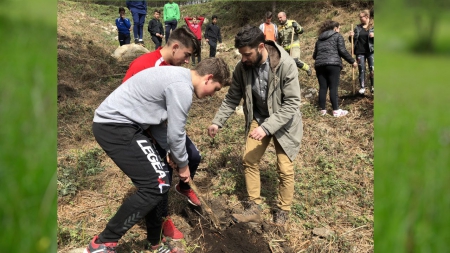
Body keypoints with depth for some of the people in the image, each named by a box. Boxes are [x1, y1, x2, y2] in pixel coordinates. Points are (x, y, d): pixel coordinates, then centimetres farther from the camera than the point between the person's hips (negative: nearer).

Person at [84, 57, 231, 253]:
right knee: (157, 184, -12)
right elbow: (175, 134, -13)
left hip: (116, 123, 10)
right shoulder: (182, 88, -18)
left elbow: (162, 120, 18)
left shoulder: (178, 77, 14)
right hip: (115, 126, -10)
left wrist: (169, 153, 15)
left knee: (155, 181, 12)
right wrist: (183, 165, 3)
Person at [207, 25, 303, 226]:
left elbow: (292, 103, -28)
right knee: (249, 159, 1)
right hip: (258, 119, 4)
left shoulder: (286, 65, -28)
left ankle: (282, 213, 19)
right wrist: (217, 121, -15)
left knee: (284, 169, -1)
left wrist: (267, 127, -35)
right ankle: (254, 208, 15)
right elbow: (232, 98, -3)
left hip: (284, 122, -4)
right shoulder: (242, 67, -14)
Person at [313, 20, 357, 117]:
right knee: (333, 87, -4)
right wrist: (352, 61, 8)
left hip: (319, 65, 5)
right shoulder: (337, 36, 10)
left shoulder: (320, 39, 24)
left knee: (322, 88, 5)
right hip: (333, 64, -4)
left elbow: (314, 55, 23)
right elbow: (342, 51, -1)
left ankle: (322, 110, 7)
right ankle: (336, 110, -4)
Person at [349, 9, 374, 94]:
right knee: (361, 70, 5)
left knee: (372, 70, -2)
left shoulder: (373, 26, 1)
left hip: (371, 51, -2)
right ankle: (362, 87, 13)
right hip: (360, 52, 2)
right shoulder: (357, 27, 8)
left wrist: (373, 36, -19)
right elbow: (353, 40, 12)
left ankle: (372, 86, 10)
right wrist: (351, 36, -8)